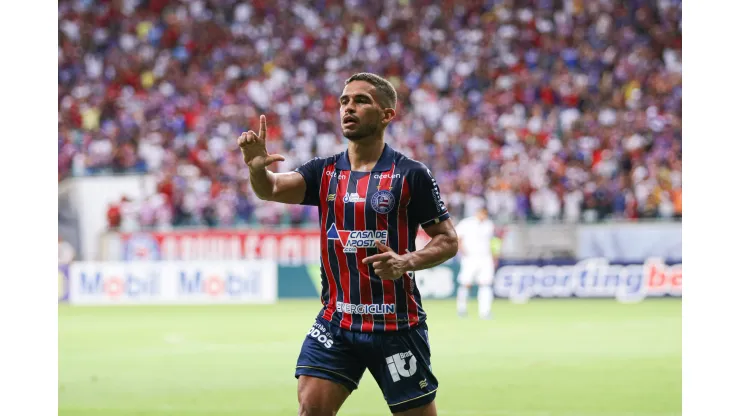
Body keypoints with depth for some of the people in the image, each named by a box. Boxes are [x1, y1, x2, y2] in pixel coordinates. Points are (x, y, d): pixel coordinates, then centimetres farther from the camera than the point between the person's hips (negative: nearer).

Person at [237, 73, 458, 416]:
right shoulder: (325, 172, 5)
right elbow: (273, 189, -11)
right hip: (336, 321, 3)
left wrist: (407, 262, -21)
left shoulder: (410, 175, -6)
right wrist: (257, 167, -34)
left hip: (395, 324, -3)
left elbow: (448, 240, -2)